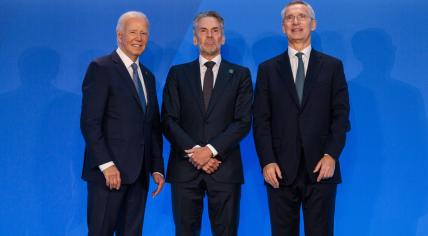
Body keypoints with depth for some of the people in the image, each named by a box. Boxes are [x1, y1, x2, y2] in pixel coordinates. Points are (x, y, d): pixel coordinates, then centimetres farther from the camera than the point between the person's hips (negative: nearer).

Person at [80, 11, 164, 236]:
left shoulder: (148, 76, 17)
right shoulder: (100, 68, -5)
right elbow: (90, 122, -12)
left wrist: (157, 168, 11)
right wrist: (106, 164, -18)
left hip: (139, 172, 7)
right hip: (109, 170, -6)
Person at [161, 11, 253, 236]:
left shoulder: (240, 74, 7)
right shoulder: (178, 73, 10)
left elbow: (243, 122, -2)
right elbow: (169, 120, 2)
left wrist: (211, 150, -13)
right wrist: (193, 151, -11)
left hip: (225, 167, 0)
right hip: (185, 167, 1)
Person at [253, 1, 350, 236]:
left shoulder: (332, 65, 8)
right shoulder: (268, 68, 9)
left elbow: (341, 114, 3)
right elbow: (261, 120, 3)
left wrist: (331, 155, -9)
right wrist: (267, 161, -7)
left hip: (321, 167, 0)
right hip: (280, 169, 1)